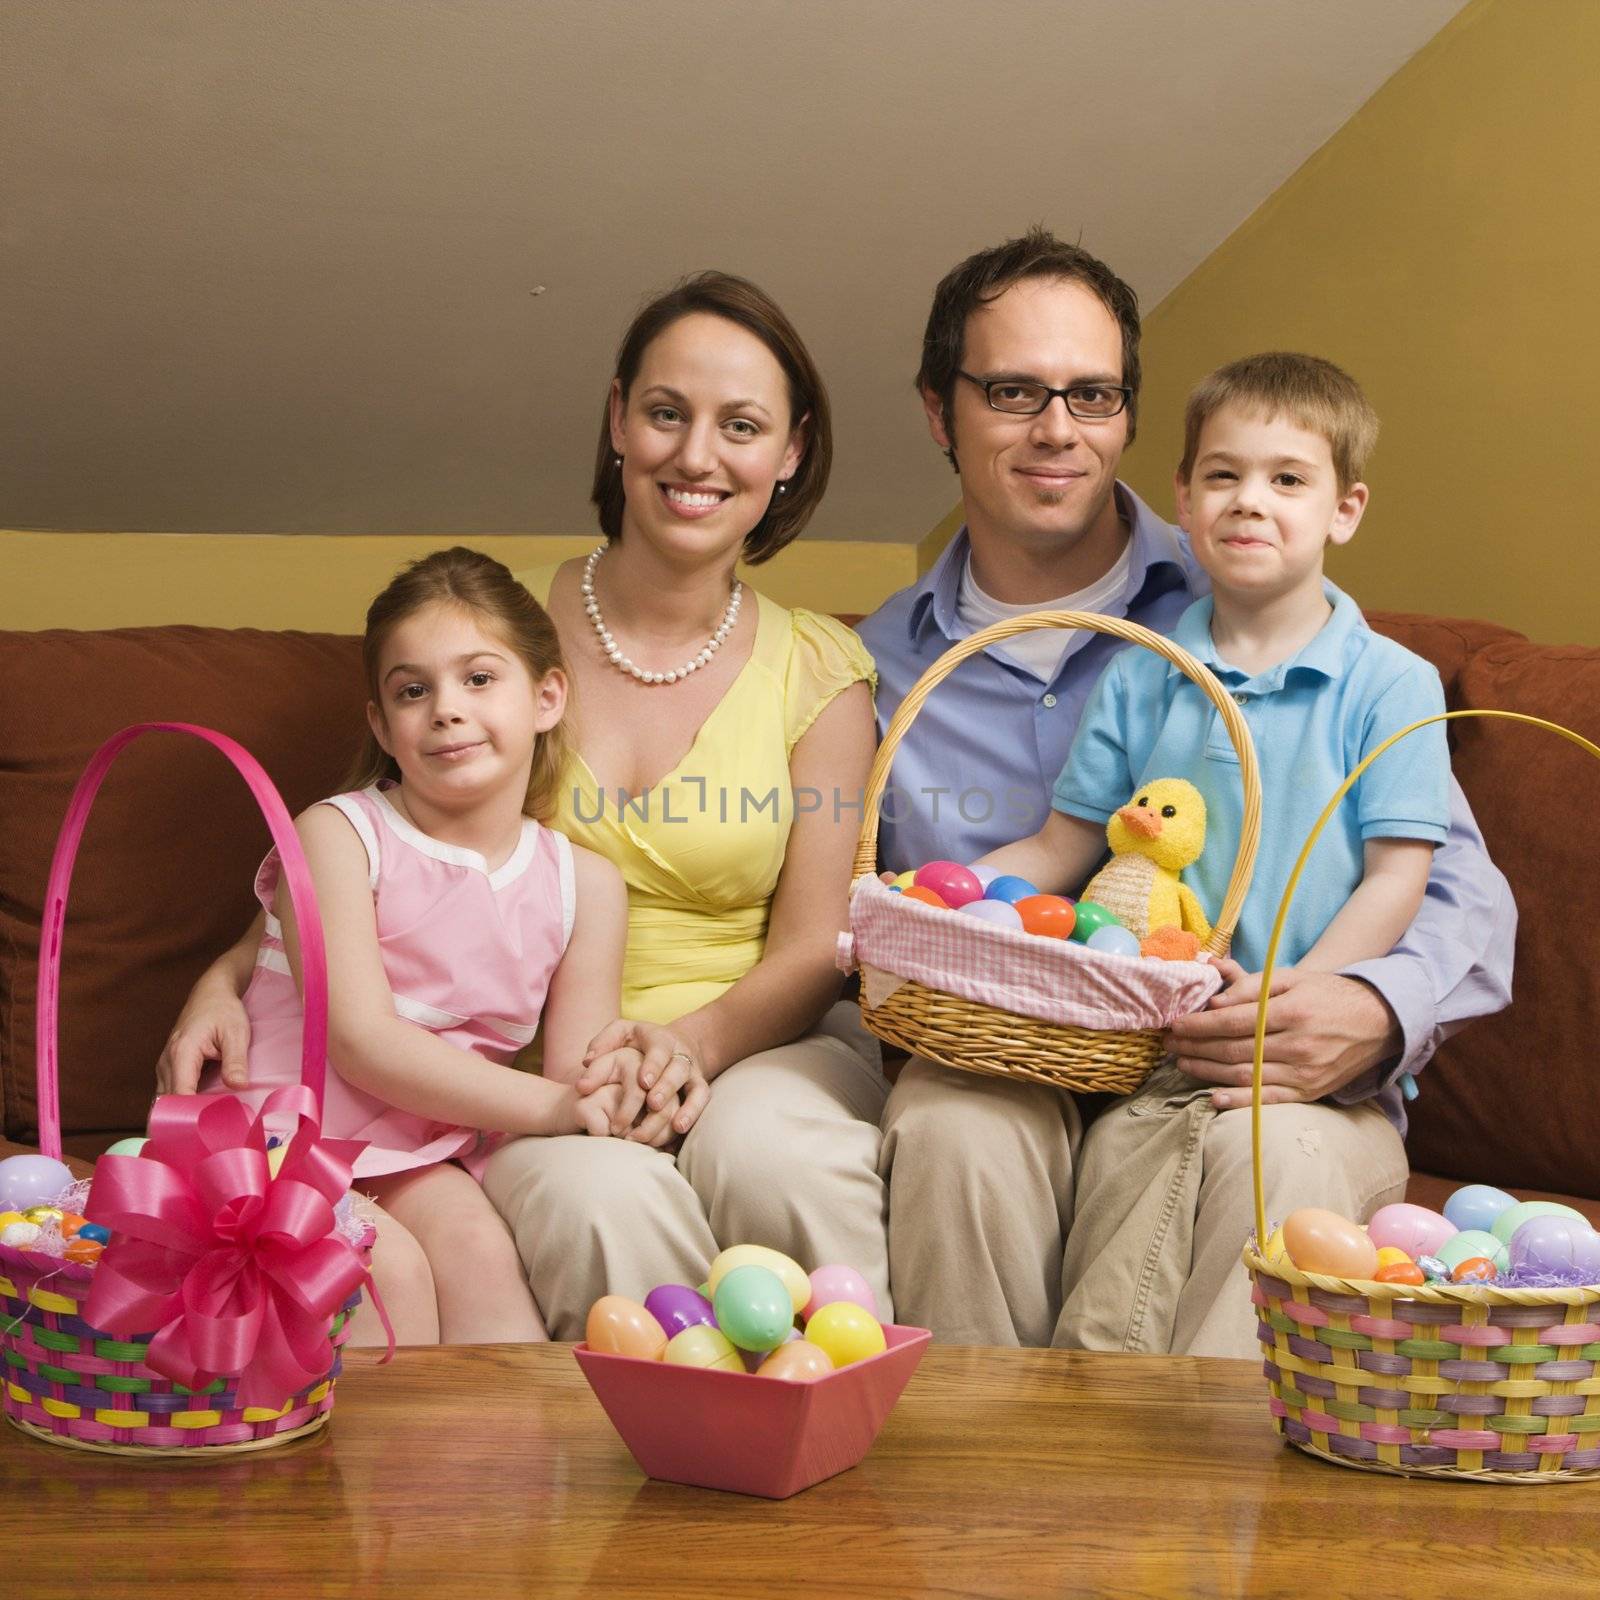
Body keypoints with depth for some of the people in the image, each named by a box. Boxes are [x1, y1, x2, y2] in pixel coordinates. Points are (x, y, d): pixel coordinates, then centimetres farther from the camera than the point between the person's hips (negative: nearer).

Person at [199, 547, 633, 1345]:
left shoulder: (584, 883, 4)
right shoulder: (336, 836, -9)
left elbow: (576, 1071, 1)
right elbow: (362, 1044, -17)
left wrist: (622, 1084, -25)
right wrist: (548, 1106, -24)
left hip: (420, 1157, 3)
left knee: (477, 1247, -26)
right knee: (388, 1266, -28)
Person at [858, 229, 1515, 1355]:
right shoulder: (879, 666, 11)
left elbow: (1464, 893, 2)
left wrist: (1377, 1016, -21)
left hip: (1265, 1084, -1)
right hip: (1003, 1079, 1)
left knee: (1267, 1139, -35)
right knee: (951, 1121, -33)